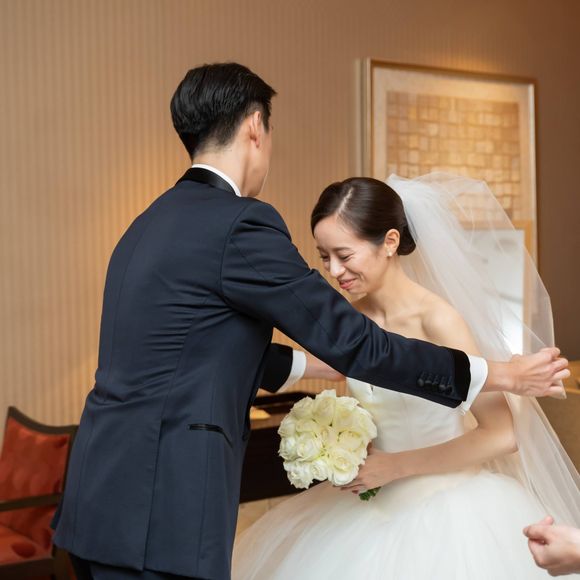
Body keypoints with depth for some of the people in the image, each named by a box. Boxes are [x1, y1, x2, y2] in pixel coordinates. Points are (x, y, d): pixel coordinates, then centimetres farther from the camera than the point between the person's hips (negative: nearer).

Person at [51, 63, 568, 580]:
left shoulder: (152, 223, 14)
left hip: (106, 500, 9)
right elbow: (352, 340, -11)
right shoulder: (241, 223, -14)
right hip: (158, 518, -9)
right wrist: (498, 375, -1)